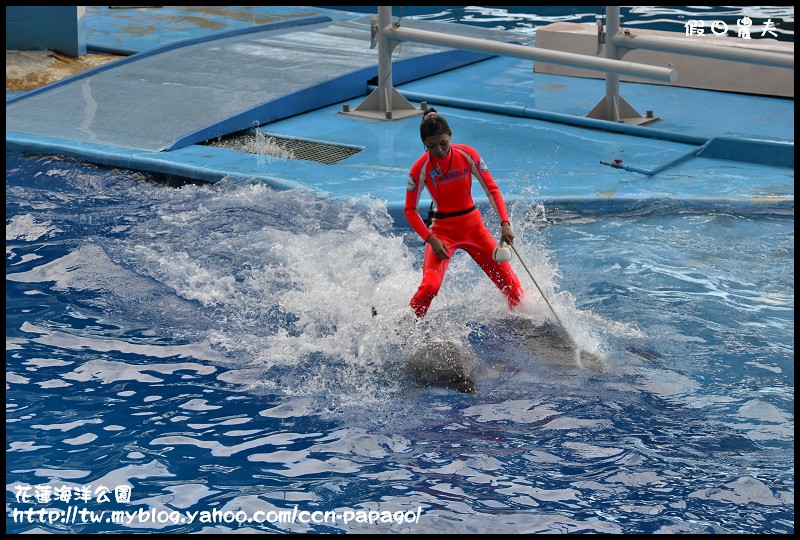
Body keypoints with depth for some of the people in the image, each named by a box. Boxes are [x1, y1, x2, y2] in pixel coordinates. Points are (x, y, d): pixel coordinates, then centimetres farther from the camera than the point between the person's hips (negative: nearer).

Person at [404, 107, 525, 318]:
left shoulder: (467, 155, -10)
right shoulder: (420, 169, -15)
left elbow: (492, 189, -5)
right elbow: (410, 210, -8)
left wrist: (505, 223, -17)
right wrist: (430, 239, -21)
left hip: (474, 226, 3)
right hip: (443, 231, -3)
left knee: (509, 282, -1)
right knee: (430, 285, -25)